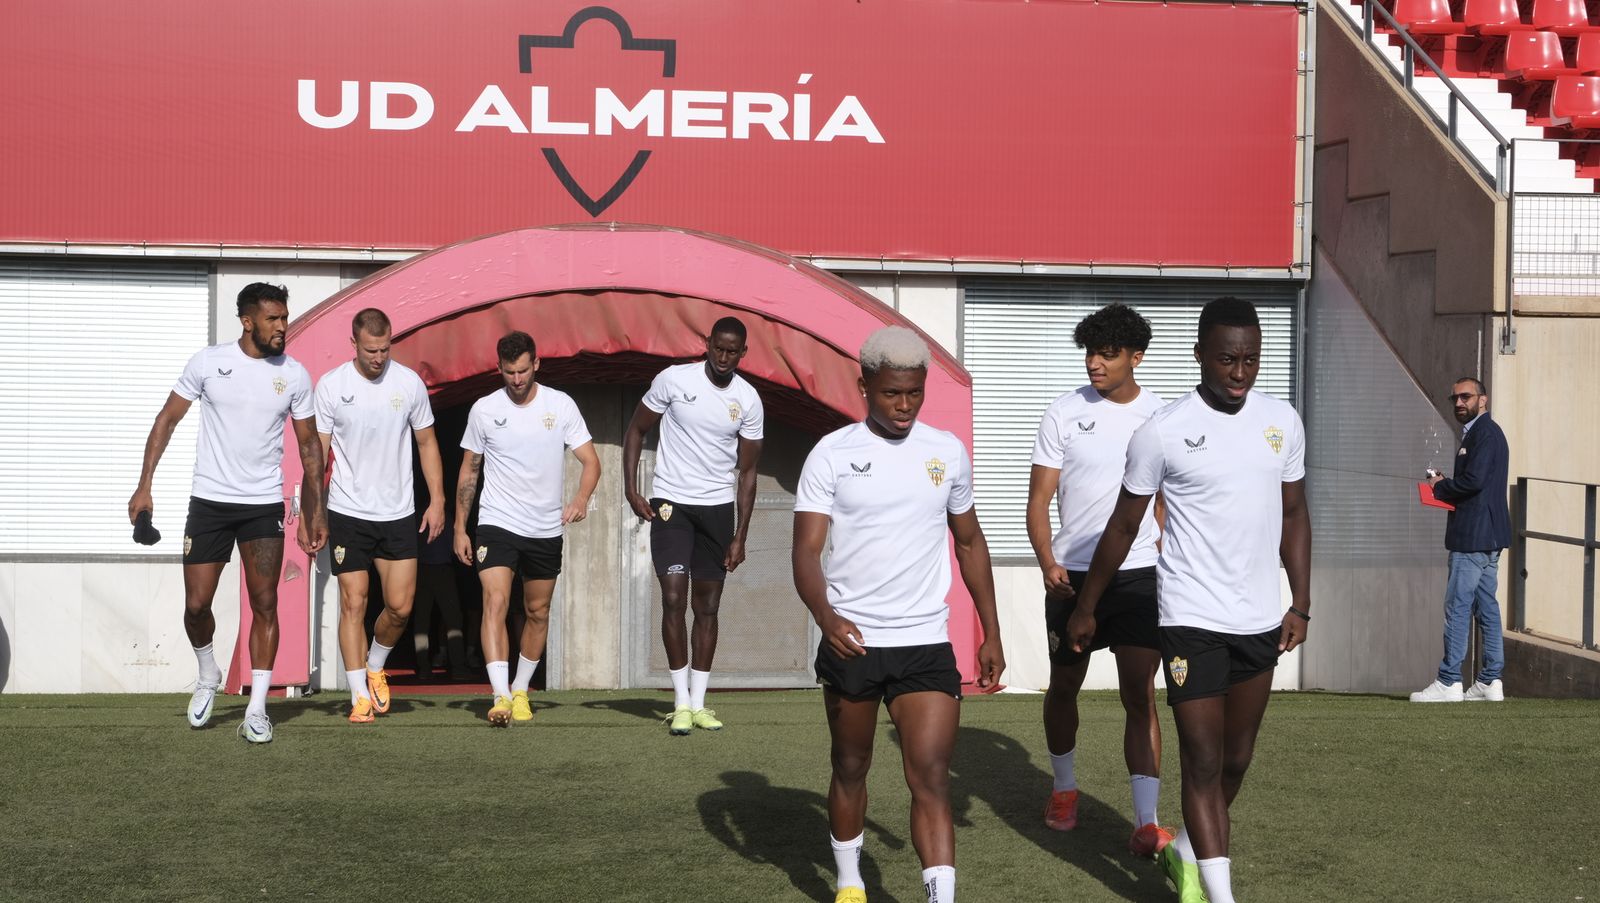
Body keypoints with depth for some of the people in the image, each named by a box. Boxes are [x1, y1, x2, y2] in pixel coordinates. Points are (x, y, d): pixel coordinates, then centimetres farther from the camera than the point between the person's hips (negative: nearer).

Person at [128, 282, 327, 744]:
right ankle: (208, 675, 30)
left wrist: (316, 511, 6)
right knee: (196, 605, 0)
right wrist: (144, 485, -3)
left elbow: (309, 445, 8)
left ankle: (256, 711, -1)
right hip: (209, 500, 0)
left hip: (264, 506, 1)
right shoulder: (208, 362, -4)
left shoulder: (295, 375, 0)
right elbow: (167, 420, 2)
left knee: (264, 604, -5)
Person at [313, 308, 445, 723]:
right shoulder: (331, 386, -6)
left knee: (400, 607, 0)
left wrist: (437, 500, 5)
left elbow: (426, 442, 10)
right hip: (348, 513, -2)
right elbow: (317, 453, -1)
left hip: (398, 514, 2)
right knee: (353, 603, -2)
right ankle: (360, 696, 4)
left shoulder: (409, 382, 0)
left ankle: (374, 667, 28)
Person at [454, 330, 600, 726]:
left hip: (546, 530, 2)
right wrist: (460, 528, 6)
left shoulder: (561, 405, -1)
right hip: (496, 524, -2)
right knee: (495, 603, -19)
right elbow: (469, 471, 8)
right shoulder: (484, 409, 0)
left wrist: (581, 497, -21)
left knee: (538, 612, 10)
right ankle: (500, 697, -25)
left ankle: (520, 691, 28)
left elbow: (591, 460, -1)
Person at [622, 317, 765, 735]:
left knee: (708, 607, 6)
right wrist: (631, 490, -8)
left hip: (718, 509, 3)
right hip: (672, 504, -2)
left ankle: (698, 703, 13)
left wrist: (740, 537, -1)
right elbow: (636, 430, 2)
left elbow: (747, 472, 2)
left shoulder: (748, 400, -2)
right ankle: (681, 703, -2)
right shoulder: (674, 380, -9)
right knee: (674, 600, -9)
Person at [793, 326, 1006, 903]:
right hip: (851, 642, -1)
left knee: (931, 778, -10)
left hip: (926, 644, 1)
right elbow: (806, 552, -11)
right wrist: (828, 619, -29)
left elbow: (970, 541, 15)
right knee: (850, 770, 14)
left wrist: (991, 633, 13)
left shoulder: (948, 452, 4)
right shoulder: (832, 455, -5)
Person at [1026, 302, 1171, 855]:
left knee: (1140, 695, -8)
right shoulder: (1064, 414, -1)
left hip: (1138, 576, -1)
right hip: (1073, 575, 1)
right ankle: (1064, 788, 38)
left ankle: (1146, 825, -9)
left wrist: (1167, 571, 12)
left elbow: (1163, 504, 13)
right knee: (1064, 686, 14)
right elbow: (1039, 499, -2)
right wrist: (1048, 562, -16)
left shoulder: (1159, 417, 3)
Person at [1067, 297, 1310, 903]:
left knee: (1237, 760, 15)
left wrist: (1301, 605, 9)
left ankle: (1186, 852, 38)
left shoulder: (1282, 422, 3)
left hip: (1261, 622, 5)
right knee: (1204, 762, -5)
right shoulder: (1163, 432, -10)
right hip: (1192, 620, -5)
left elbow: (1293, 515, 14)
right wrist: (1085, 608, 6)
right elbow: (1125, 525, 0)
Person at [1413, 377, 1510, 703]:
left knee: (1457, 607, -8)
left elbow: (1474, 481, -21)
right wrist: (1444, 487, 6)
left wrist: (1439, 487, -6)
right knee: (1486, 607, 10)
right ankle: (1491, 681, 13)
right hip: (1486, 536, 11)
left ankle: (1448, 682, -7)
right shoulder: (1478, 432, 20)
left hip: (1473, 538, -11)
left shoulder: (1485, 432, -11)